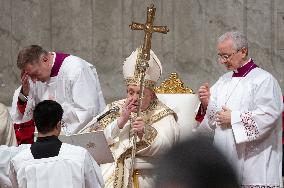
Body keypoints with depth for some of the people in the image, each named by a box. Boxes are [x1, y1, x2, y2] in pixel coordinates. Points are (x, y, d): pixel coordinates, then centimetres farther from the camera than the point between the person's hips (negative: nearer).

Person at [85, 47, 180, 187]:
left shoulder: (163, 115, 7)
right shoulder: (114, 109, 16)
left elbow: (163, 146, -8)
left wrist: (145, 133, -24)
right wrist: (121, 121, -8)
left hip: (140, 176, -3)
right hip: (108, 170, 3)